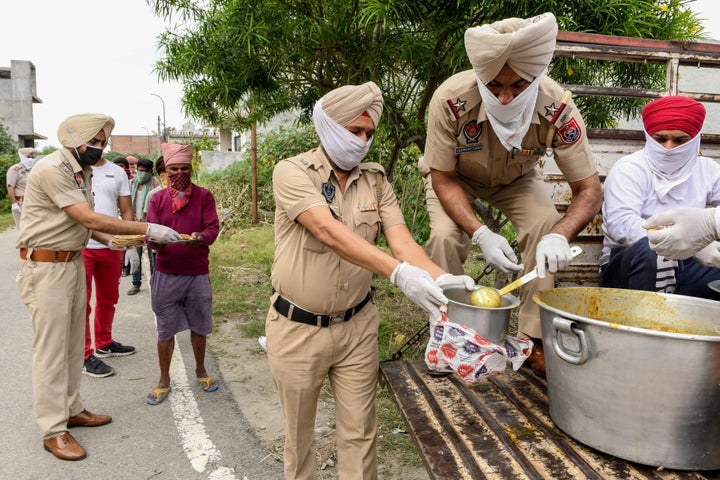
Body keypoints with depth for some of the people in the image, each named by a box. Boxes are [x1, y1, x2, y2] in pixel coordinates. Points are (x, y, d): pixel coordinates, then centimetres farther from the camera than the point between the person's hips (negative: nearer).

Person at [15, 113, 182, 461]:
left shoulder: (81, 170, 10)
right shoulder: (52, 170, -20)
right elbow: (89, 218, -25)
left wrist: (110, 240, 3)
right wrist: (147, 230, -24)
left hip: (74, 261, 9)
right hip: (46, 269, -9)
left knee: (74, 343, 15)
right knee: (51, 349, -1)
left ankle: (71, 409, 29)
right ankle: (53, 430, 10)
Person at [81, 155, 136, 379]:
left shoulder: (117, 172, 7)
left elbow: (126, 210, 9)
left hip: (111, 246, 5)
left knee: (108, 299, 18)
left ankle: (104, 344, 35)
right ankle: (85, 355, 13)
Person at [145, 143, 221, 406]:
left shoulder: (204, 196, 0)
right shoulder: (157, 199, 5)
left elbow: (213, 228, -8)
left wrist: (201, 237, -31)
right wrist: (154, 241, -26)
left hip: (197, 273, 0)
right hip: (166, 274, 1)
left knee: (199, 326, 12)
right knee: (165, 329, 8)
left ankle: (200, 371, 33)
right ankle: (164, 381, 23)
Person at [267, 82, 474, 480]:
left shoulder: (376, 181, 1)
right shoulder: (293, 172, -13)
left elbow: (401, 240, -11)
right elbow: (329, 233, -29)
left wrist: (441, 278, -31)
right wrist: (399, 273, -41)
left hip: (356, 327, 3)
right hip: (297, 329, -2)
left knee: (359, 432, 12)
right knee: (299, 431, 18)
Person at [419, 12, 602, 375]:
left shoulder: (557, 108, -33)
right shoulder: (451, 100, -37)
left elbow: (589, 190, -26)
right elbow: (443, 179, -24)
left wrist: (559, 236, -47)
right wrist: (481, 234, -37)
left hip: (517, 178, 2)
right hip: (456, 176, -1)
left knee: (547, 228, -23)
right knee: (445, 236, -26)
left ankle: (533, 340, -6)